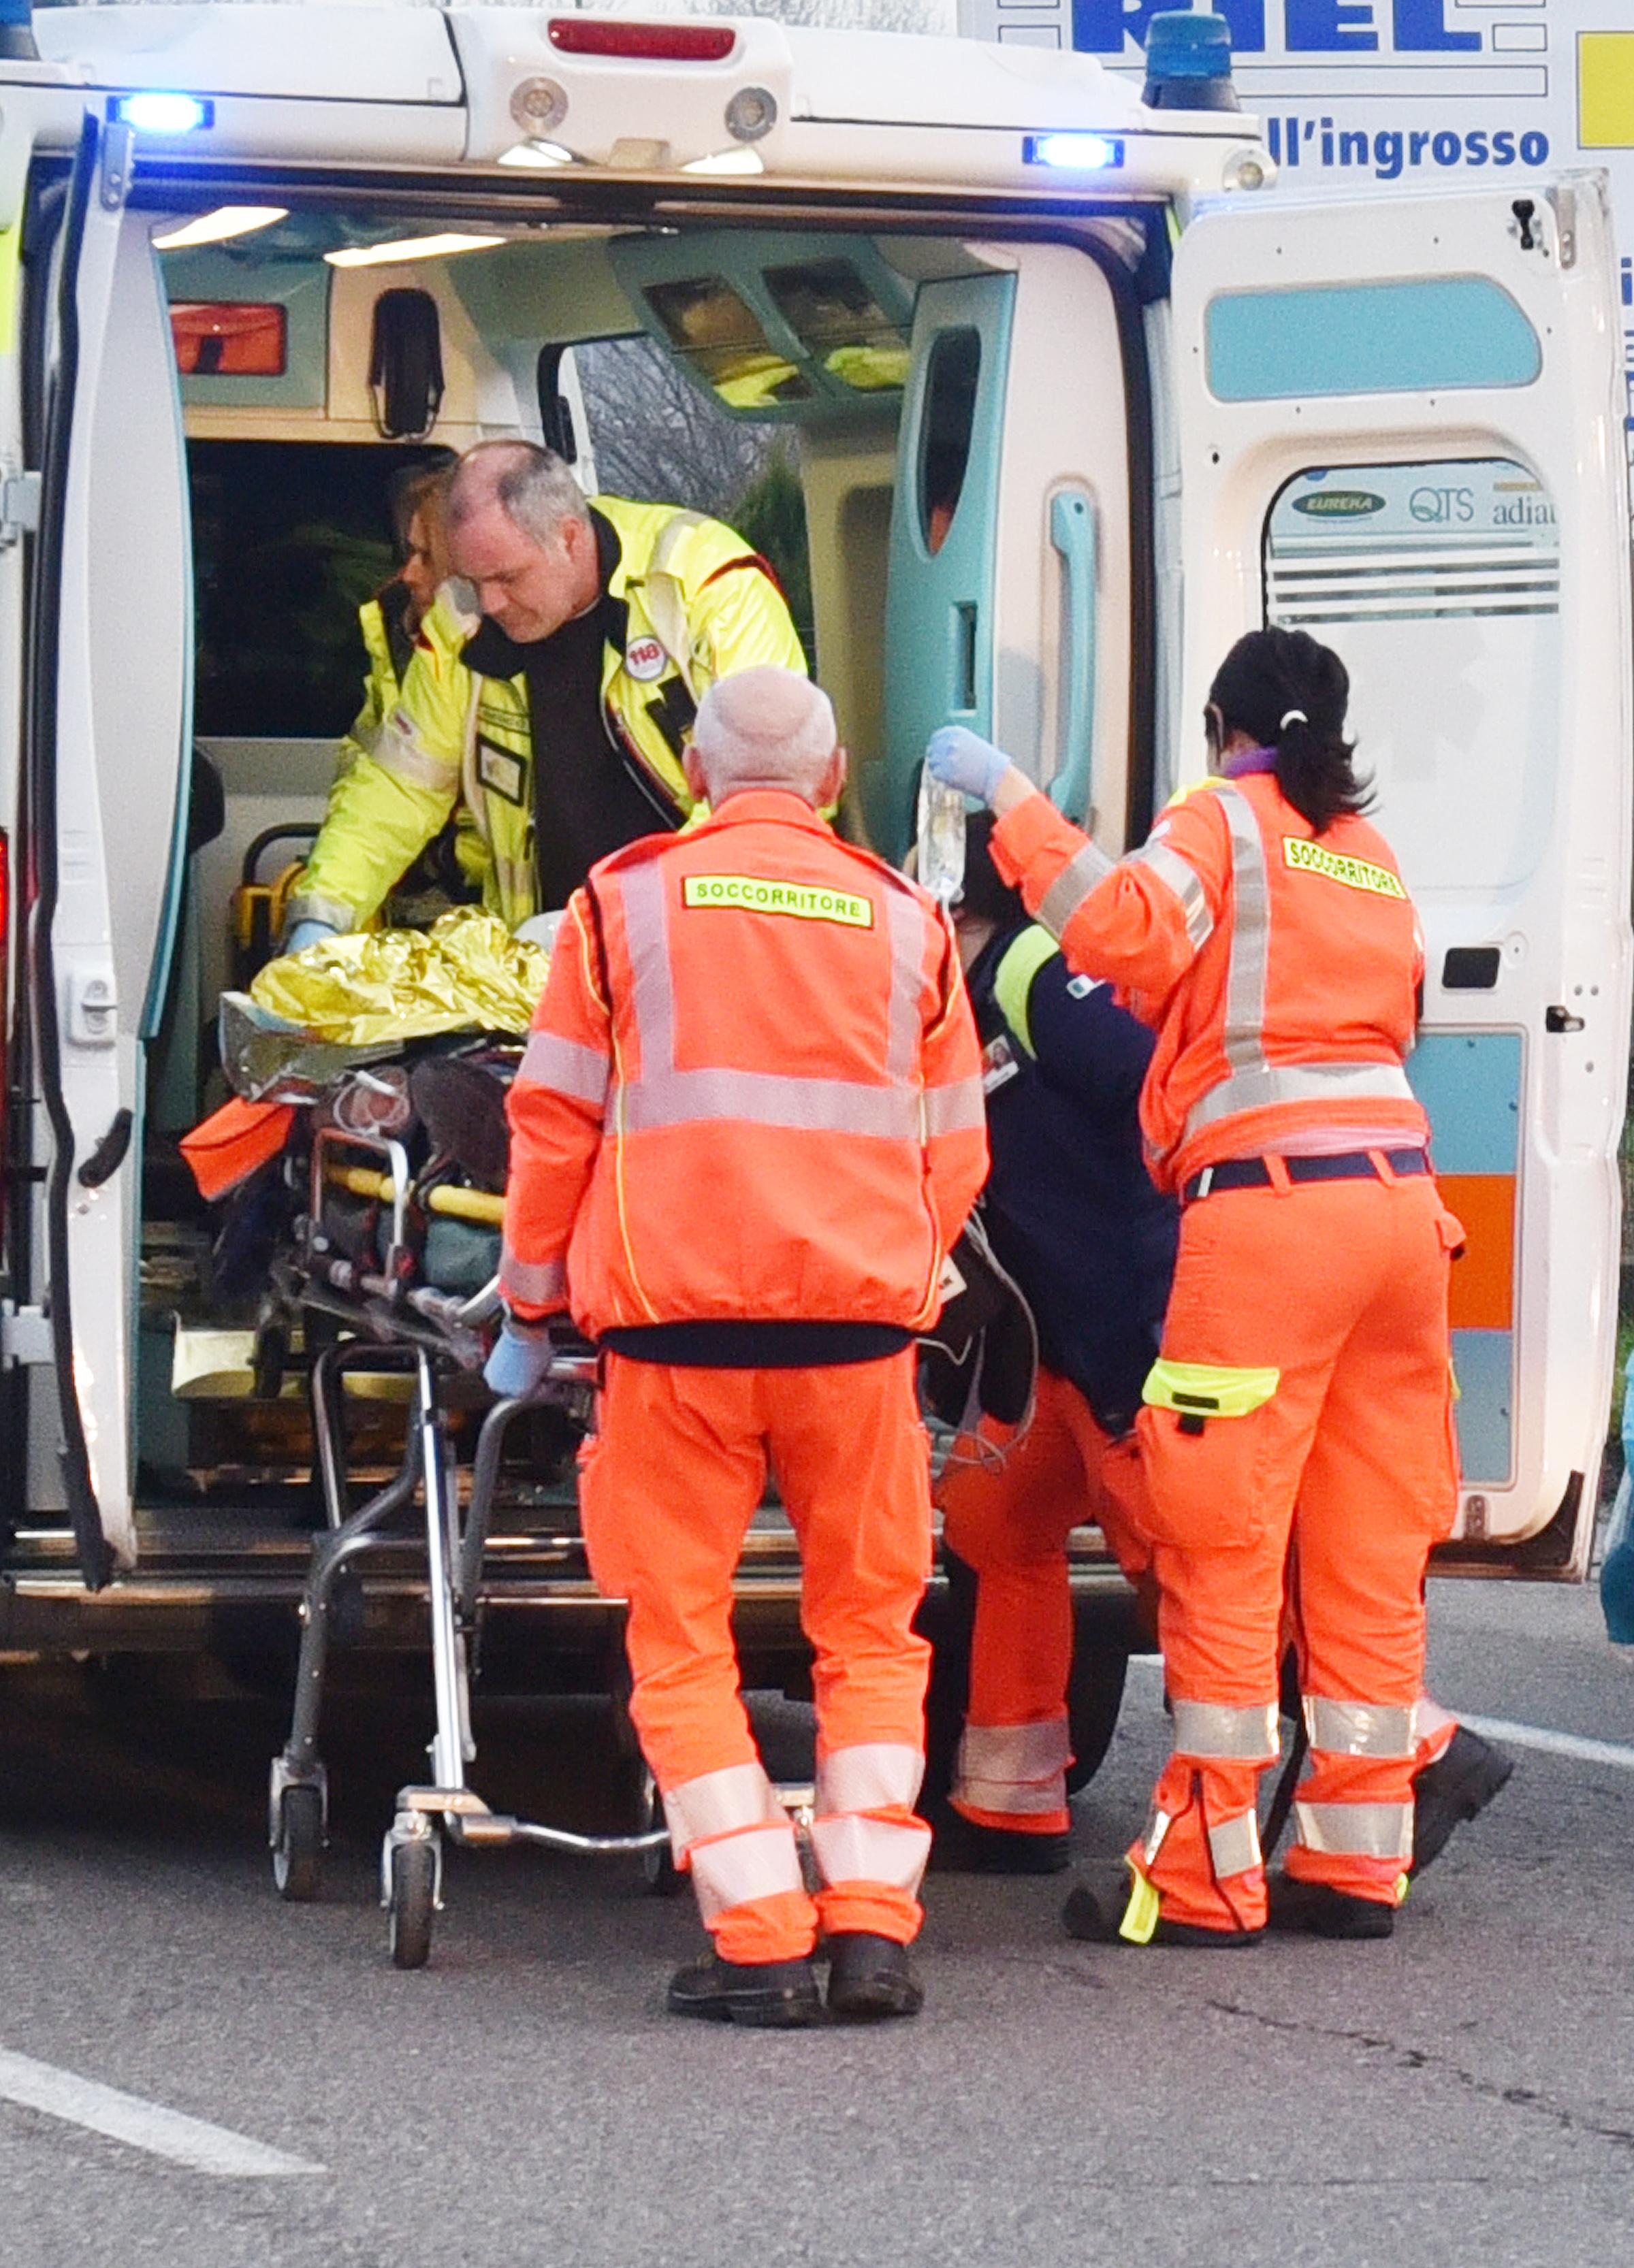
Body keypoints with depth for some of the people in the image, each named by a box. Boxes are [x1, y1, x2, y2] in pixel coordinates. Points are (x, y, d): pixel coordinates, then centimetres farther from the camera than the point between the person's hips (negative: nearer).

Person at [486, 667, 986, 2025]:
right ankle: (872, 1926, 3)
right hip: (859, 1316, 2)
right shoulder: (904, 921, 12)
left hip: (674, 1314, -2)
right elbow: (955, 1156, 17)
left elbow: (554, 1123, 7)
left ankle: (759, 1944, -3)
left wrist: (530, 1313, 16)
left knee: (681, 1639, 5)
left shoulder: (629, 901, 6)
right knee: (870, 1628, 14)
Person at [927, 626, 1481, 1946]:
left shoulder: (1227, 821, 2)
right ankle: (1359, 1860, 12)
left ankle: (1208, 1875, -4)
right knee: (1371, 1543, 10)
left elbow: (1127, 937, -15)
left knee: (1221, 1542, -3)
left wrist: (1011, 802, -10)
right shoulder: (1369, 855, 23)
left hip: (1271, 1196, -7)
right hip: (1402, 1187, 7)